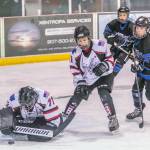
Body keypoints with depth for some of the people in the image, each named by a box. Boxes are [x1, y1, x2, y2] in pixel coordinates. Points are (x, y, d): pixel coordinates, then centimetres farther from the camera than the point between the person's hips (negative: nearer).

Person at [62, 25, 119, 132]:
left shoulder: (101, 45, -24)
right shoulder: (75, 53, -14)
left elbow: (110, 59, -13)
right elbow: (75, 71, -5)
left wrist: (104, 66, -33)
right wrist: (80, 84, -14)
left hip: (104, 75, -3)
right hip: (87, 79, 3)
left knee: (104, 94, -25)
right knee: (77, 96, 0)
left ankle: (113, 119, -15)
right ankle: (64, 118, 15)